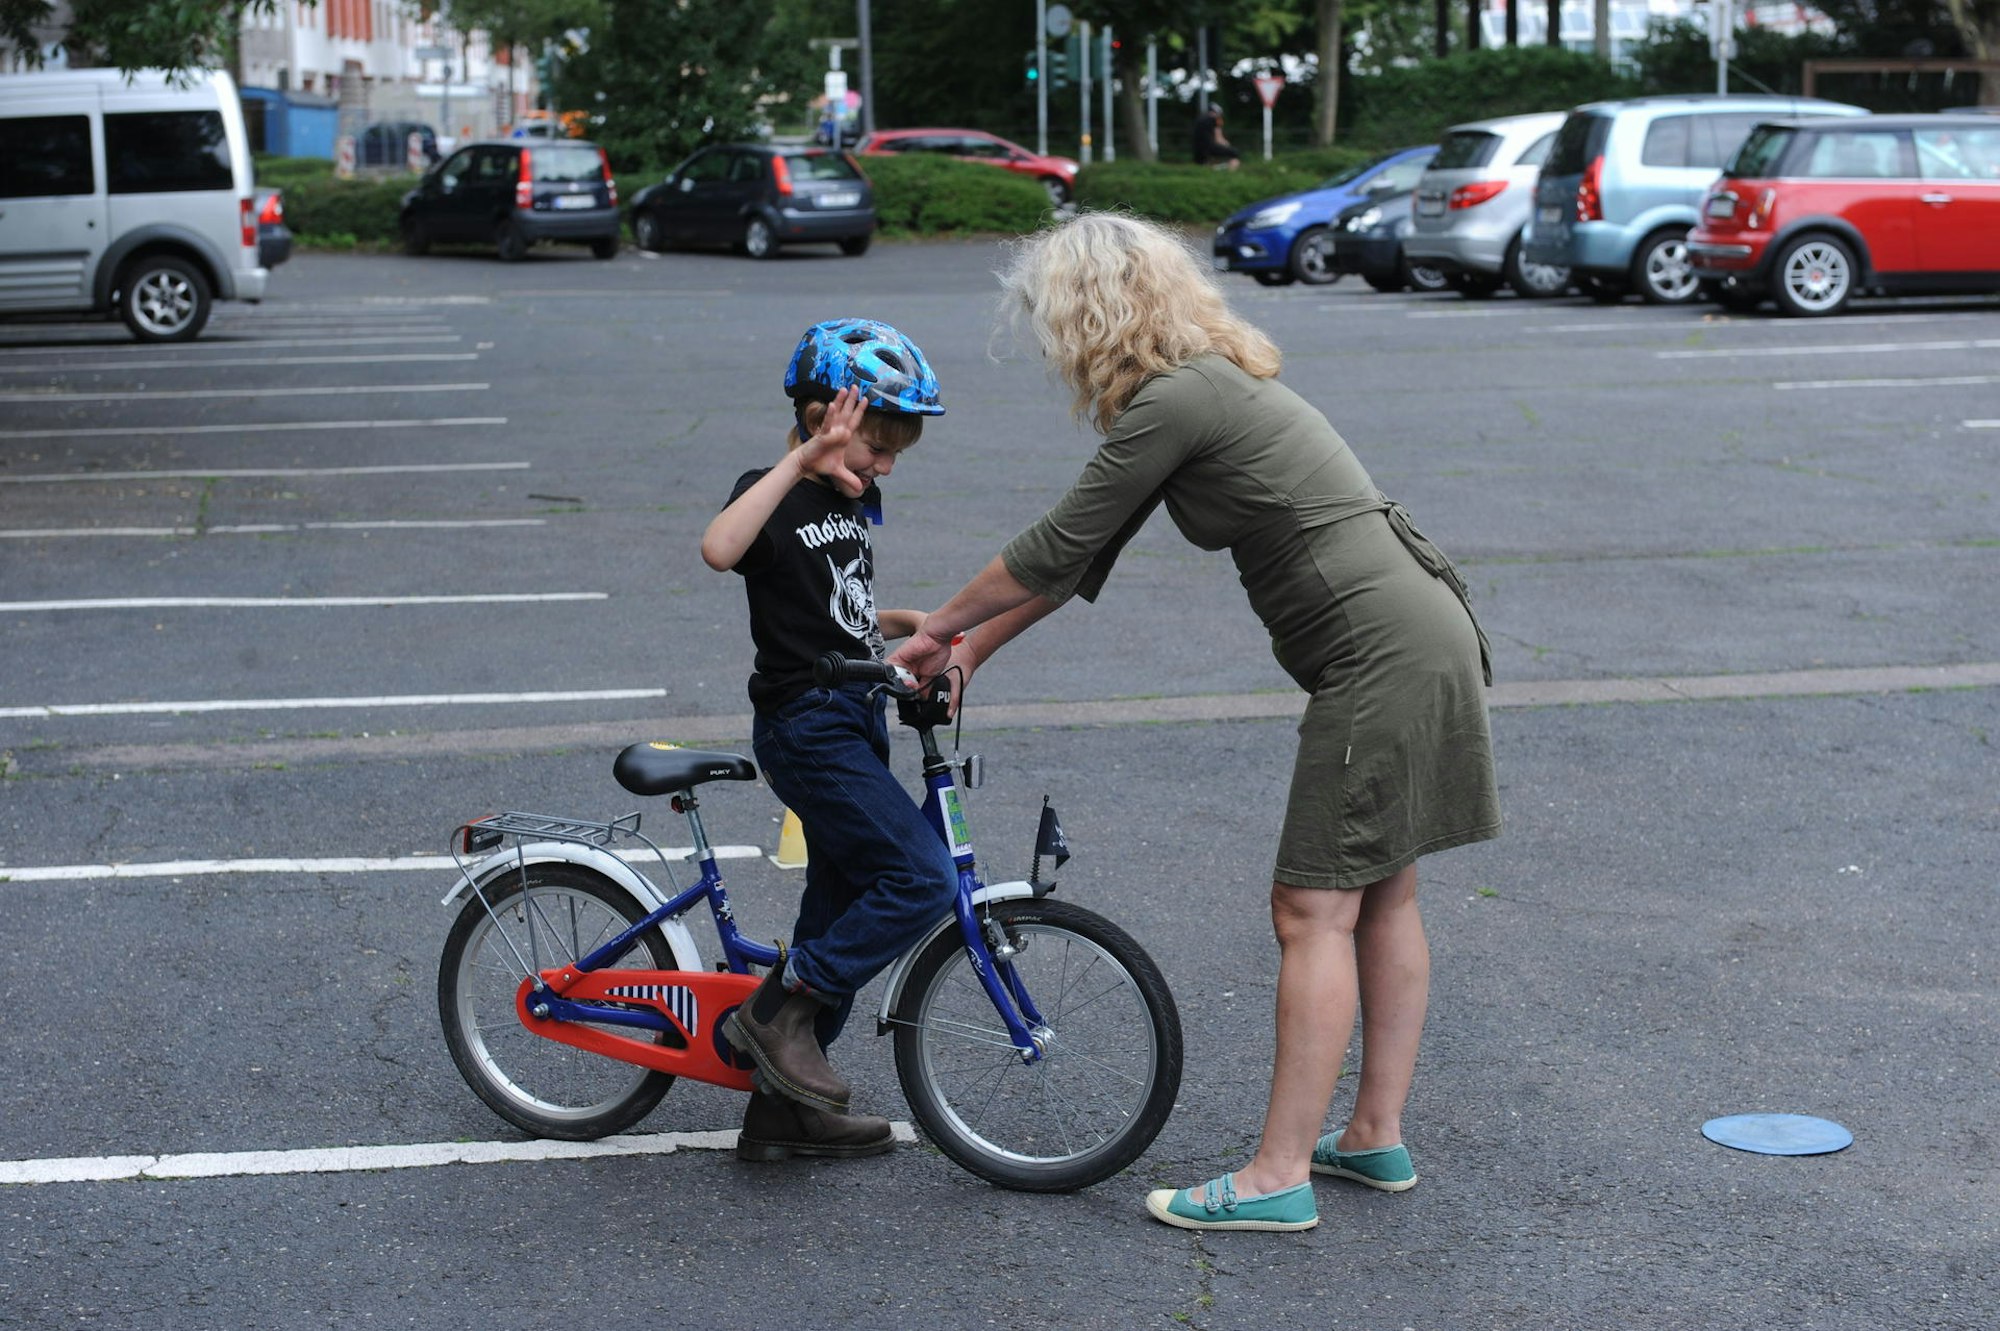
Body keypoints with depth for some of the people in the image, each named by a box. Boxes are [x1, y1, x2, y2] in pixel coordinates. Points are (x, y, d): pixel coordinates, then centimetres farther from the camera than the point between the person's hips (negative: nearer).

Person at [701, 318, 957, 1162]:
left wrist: (910, 624, 9)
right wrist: (801, 461, -37)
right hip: (805, 726, -9)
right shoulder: (775, 496, -12)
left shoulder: (856, 499, 14)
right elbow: (719, 548, -37)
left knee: (843, 910, 12)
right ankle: (776, 1013, -7)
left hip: (856, 721, 9)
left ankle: (782, 1112, 20)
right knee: (924, 880, -19)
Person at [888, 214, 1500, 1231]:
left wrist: (939, 627, 6)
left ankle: (1278, 1178, -1)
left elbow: (1054, 550, -9)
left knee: (1313, 911, -6)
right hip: (1420, 640, 10)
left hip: (1381, 657, -10)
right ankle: (1377, 1137, 25)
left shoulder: (1176, 401, -15)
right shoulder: (1204, 387, 16)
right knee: (1380, 897, 16)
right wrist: (975, 647, 22)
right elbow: (1084, 554, 21)